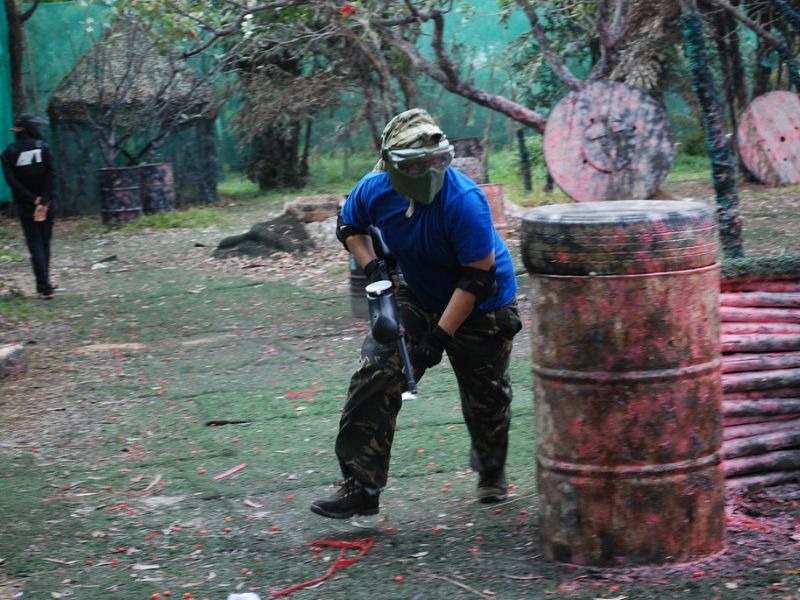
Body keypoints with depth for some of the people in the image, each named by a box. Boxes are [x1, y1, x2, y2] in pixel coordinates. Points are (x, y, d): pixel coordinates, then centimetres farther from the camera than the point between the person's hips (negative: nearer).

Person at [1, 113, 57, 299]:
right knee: (44, 244, 15)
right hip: (46, 206, 0)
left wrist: (34, 200, -10)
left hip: (25, 207, 0)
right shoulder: (43, 147, -5)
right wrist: (44, 201, -14)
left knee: (35, 246, 1)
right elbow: (50, 176, -13)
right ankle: (44, 284, 22)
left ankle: (44, 287, -9)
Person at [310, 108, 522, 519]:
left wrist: (440, 336, -30)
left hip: (482, 306, -4)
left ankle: (492, 474, 42)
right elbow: (349, 227, 5)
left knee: (485, 397, 11)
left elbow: (478, 277, -29)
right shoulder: (376, 189, -18)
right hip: (418, 295, 4)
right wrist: (371, 268, -14)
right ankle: (360, 487, -11)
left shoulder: (464, 200, -34)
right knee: (375, 375, -14)